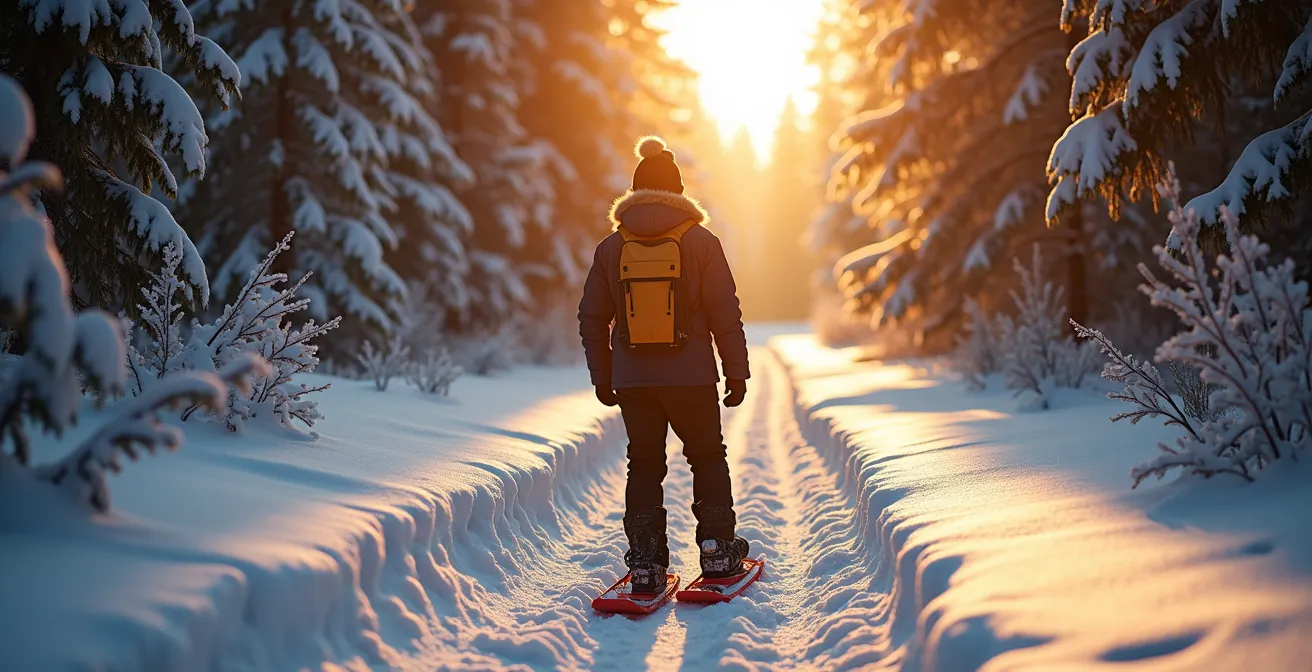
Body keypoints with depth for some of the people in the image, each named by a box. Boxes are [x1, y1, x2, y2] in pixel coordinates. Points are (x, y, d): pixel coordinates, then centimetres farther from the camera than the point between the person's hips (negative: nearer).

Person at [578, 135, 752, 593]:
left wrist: (601, 376, 16)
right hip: (692, 377, -1)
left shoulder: (611, 247, 2)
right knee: (708, 458, 16)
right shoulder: (701, 241, -5)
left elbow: (592, 317, 6)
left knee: (644, 465, 12)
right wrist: (736, 370, 3)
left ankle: (645, 561, 6)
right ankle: (717, 549, 16)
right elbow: (725, 313, -6)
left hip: (632, 381, 2)